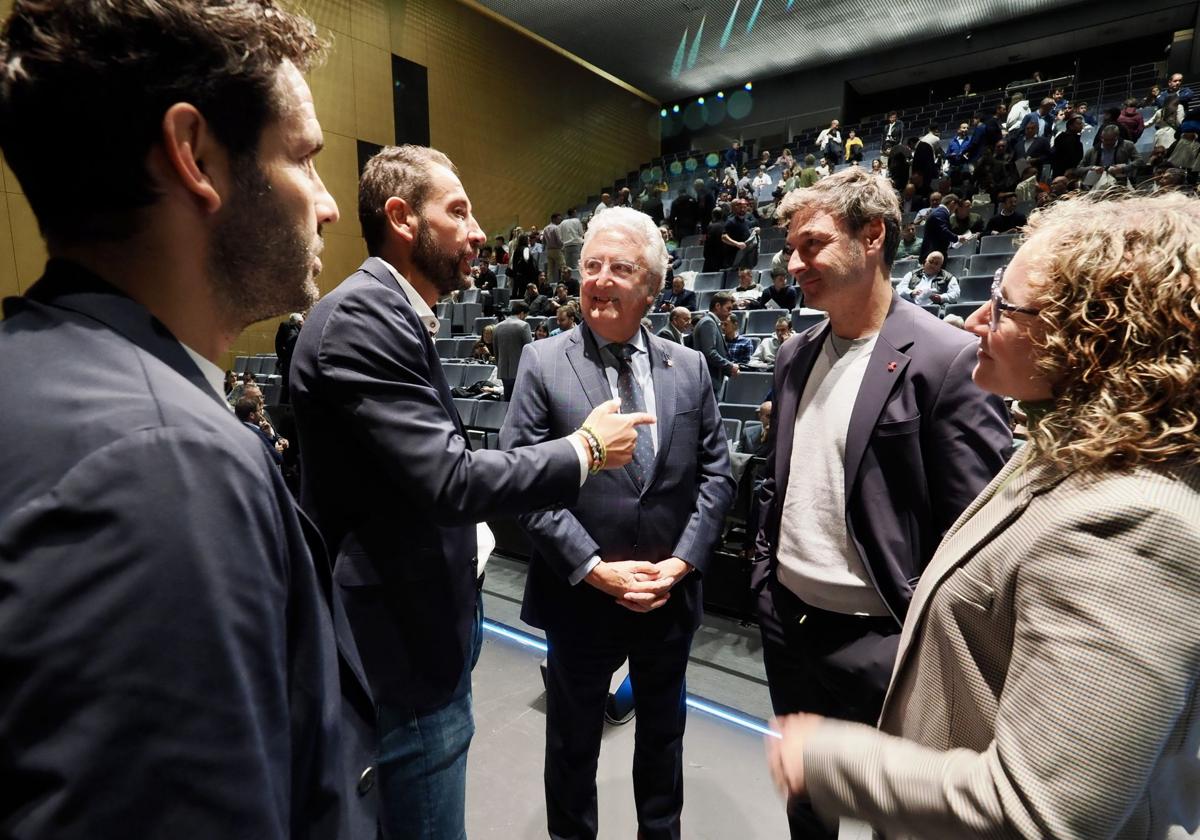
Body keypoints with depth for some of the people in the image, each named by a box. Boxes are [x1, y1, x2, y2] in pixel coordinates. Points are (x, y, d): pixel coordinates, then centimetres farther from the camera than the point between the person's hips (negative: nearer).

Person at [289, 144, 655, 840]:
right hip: (401, 646, -10)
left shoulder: (394, 314, 11)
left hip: (423, 625, 10)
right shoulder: (362, 315, -21)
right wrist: (586, 448, -17)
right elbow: (447, 478, -27)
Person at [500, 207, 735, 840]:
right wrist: (594, 568, -17)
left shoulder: (689, 366, 0)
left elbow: (716, 474, 0)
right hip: (580, 595, -2)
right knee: (572, 741, 21)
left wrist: (680, 562, -10)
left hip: (670, 594, 3)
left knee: (662, 734, 26)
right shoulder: (543, 364, -9)